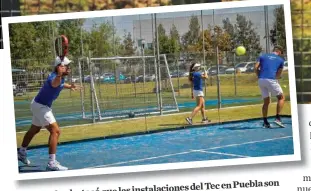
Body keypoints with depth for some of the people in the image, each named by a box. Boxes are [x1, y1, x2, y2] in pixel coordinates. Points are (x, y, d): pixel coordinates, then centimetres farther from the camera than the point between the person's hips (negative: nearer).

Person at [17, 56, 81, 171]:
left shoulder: (61, 77, -2)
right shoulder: (54, 77, -31)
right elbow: (54, 84, -59)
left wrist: (69, 86, 20)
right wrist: (59, 75, -77)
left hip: (40, 105, 10)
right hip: (40, 106, -10)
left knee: (34, 130, 28)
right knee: (55, 131, -20)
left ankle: (21, 153, 49)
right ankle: (52, 163, -22)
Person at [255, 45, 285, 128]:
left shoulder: (263, 56, 19)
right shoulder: (281, 60, 14)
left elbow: (256, 67, 6)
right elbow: (279, 74, 9)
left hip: (261, 80, 4)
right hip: (271, 80, -4)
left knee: (266, 101, 15)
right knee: (281, 97, 12)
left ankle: (265, 122, 13)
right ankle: (277, 118, -1)